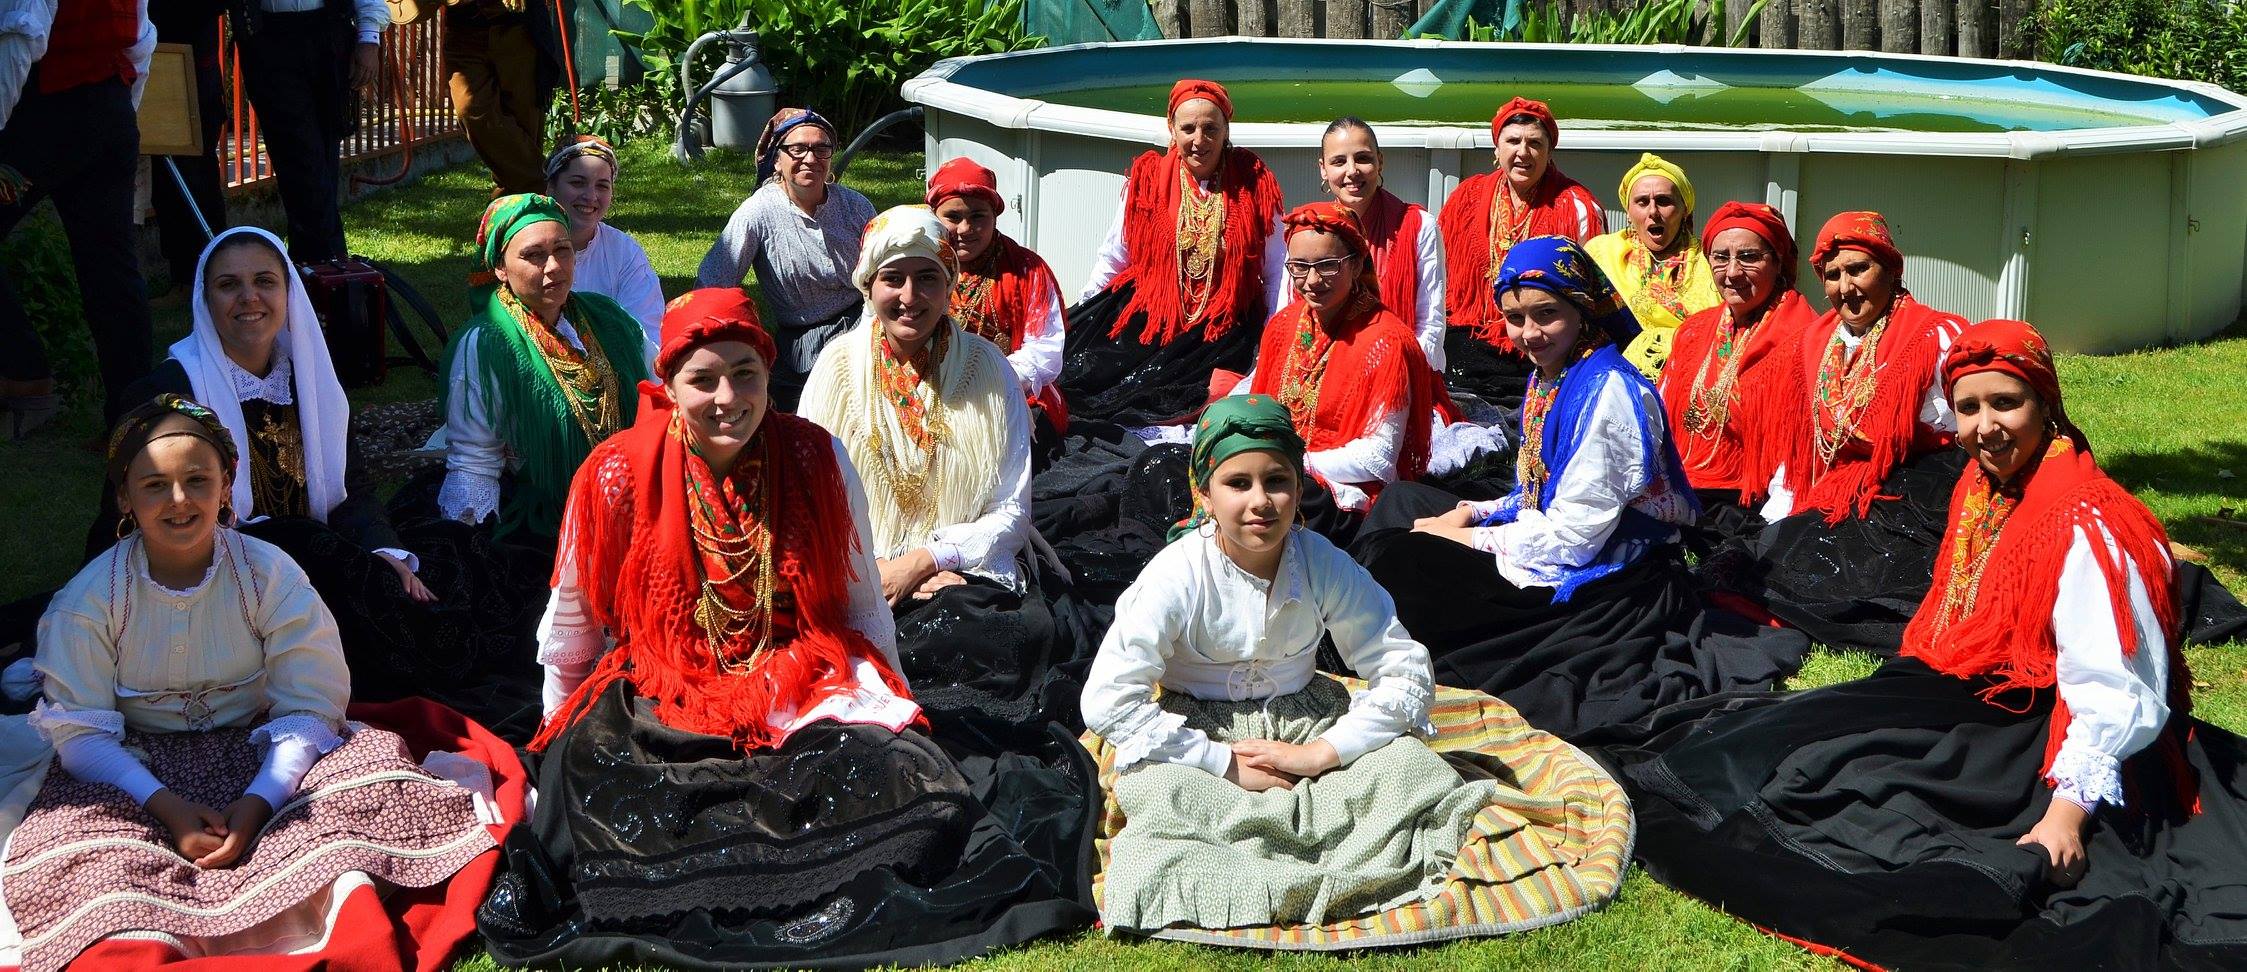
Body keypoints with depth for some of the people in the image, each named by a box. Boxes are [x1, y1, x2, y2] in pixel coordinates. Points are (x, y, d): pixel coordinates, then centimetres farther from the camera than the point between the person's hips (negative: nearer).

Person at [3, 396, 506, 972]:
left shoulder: (270, 574, -6)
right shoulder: (90, 599, -7)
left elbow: (309, 705, -10)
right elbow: (80, 730, -12)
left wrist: (258, 800, -26)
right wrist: (165, 806, -27)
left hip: (257, 749, 1)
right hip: (139, 766, 0)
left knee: (371, 755, -26)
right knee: (70, 827, -32)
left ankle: (352, 892, -44)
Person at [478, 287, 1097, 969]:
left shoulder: (817, 459, -4)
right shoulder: (619, 477, -6)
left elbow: (863, 606, 8)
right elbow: (572, 622, 8)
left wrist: (894, 709, 10)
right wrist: (560, 733, 15)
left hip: (806, 683, -1)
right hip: (664, 692, 1)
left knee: (901, 772, -28)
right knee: (586, 765, -29)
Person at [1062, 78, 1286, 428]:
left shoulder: (1254, 185, 2)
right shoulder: (1147, 179, 4)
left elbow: (1276, 272, 6)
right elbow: (1112, 258, 12)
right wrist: (1079, 317, 6)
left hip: (1222, 328, -2)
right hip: (1145, 313, 2)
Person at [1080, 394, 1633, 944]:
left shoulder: (1324, 564, -10)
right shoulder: (1179, 576, -17)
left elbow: (1407, 675, -8)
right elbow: (1107, 698, -20)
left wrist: (1318, 754, -20)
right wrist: (1226, 764, -22)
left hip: (1305, 724, 3)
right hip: (1202, 736, -2)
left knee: (1409, 762, -25)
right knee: (1146, 789, -38)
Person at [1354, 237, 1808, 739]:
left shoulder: (1607, 392, -22)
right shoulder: (1546, 378, 7)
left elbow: (1571, 536, -23)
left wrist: (1471, 538, -14)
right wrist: (1472, 513, -1)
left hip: (1600, 581, -10)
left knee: (1397, 562, -15)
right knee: (1401, 500, 16)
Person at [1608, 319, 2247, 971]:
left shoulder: (2084, 524, -22)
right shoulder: (1981, 490, 6)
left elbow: (2118, 695, -25)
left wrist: (2069, 806, -32)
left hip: (2025, 736, -9)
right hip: (1965, 695, 9)